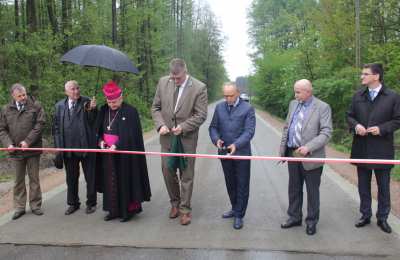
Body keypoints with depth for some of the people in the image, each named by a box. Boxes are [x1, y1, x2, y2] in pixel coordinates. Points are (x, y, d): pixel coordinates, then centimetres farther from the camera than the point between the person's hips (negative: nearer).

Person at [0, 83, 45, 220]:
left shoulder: (36, 106, -2)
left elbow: (40, 124, -9)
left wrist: (28, 141, -15)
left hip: (32, 149, -2)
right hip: (16, 151, 2)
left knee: (34, 178, 7)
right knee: (19, 180, 11)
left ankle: (35, 206, 19)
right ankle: (19, 207, 20)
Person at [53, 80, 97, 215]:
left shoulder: (88, 102, -4)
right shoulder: (59, 105, 5)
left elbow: (93, 122, -10)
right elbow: (56, 127, 9)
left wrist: (91, 110, -27)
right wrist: (58, 146, 2)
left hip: (86, 146, -3)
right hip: (68, 148, 3)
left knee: (90, 177, 9)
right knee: (71, 177, 16)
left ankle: (91, 203, 24)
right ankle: (73, 203, 31)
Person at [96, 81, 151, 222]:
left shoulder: (130, 111, -11)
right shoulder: (104, 111, 6)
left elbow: (132, 135, -14)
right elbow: (99, 130, 14)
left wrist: (117, 146, -20)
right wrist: (101, 141, -5)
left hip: (125, 154, -5)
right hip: (108, 154, 5)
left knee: (125, 181, 3)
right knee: (110, 182, 10)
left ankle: (128, 210, 16)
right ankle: (114, 210, 21)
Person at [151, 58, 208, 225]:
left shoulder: (199, 88, -12)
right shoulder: (163, 82, -1)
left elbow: (201, 115, -10)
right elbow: (155, 107, 6)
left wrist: (183, 127, -19)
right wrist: (160, 125, -10)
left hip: (187, 138, -3)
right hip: (167, 136, 3)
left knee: (186, 175, 6)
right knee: (167, 171, 11)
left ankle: (185, 209, 20)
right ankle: (175, 202, 33)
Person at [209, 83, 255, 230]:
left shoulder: (247, 109, -7)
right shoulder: (219, 107, 6)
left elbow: (249, 131, -14)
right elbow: (213, 127, 8)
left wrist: (236, 144, -27)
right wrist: (216, 139, -13)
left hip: (241, 153, -4)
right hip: (224, 152, 4)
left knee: (242, 185, 5)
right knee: (230, 184, 17)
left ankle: (239, 215, 16)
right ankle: (235, 209, 34)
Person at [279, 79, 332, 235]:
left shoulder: (322, 107, -9)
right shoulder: (293, 104, 9)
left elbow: (326, 133, -15)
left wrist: (308, 147, -25)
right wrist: (283, 149, 10)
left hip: (311, 157, -5)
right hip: (292, 155, 5)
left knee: (312, 191, 8)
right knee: (294, 189, 16)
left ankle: (311, 222, 24)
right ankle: (294, 217, 32)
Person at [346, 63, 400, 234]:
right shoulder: (358, 95, 4)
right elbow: (350, 116, 11)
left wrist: (382, 129, -18)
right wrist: (356, 125, -10)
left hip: (382, 150, -3)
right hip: (361, 149, 3)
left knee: (383, 186, 10)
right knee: (363, 185, 14)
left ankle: (382, 218, 25)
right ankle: (365, 215, 29)